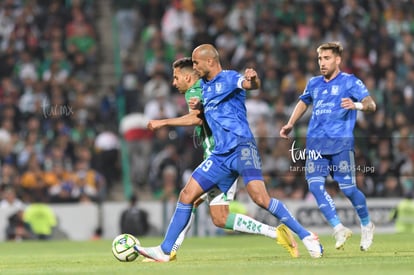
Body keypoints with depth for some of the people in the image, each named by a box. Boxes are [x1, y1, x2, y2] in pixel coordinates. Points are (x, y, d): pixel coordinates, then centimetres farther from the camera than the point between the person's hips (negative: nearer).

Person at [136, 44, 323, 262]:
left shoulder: (229, 78, -4)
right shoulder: (203, 85, 19)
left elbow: (251, 85, -26)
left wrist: (253, 78, -51)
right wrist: (196, 106, 12)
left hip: (241, 146, -8)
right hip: (220, 155, 8)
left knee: (260, 197, -23)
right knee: (187, 194, 3)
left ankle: (306, 237, -15)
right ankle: (165, 251, 7)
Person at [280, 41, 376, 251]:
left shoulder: (350, 82, 2)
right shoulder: (314, 84, 18)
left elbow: (371, 105, -8)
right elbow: (304, 102, 37)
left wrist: (357, 105, -28)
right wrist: (290, 124, 29)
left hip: (341, 142, -5)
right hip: (316, 142, 5)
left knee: (348, 188, -8)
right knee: (315, 184, -14)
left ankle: (367, 225, 18)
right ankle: (339, 229, -7)